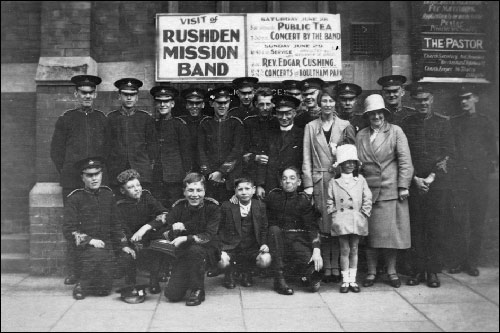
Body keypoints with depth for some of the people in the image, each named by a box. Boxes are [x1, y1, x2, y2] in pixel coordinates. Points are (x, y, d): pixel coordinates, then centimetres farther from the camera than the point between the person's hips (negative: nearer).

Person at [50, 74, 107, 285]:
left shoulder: (103, 119, 11)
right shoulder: (66, 119, 9)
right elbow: (56, 151, 10)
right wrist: (66, 172, 3)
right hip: (72, 181, 0)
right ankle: (73, 272, 6)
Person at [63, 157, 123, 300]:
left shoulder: (108, 194, 11)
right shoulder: (74, 198, -2)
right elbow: (69, 230, -6)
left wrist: (121, 245, 13)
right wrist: (89, 240, -18)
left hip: (106, 244, 4)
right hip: (85, 246, -3)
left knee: (104, 289, -9)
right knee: (99, 255, -37)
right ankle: (82, 284, -11)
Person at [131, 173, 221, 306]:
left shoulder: (212, 207, -14)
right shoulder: (179, 206, -5)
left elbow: (209, 236, -21)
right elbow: (165, 232, -8)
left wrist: (185, 238, -32)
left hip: (208, 251, -3)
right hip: (184, 253, 3)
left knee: (195, 249, -38)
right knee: (172, 295, -11)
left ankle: (198, 291, -16)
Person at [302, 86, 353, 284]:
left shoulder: (345, 126, 7)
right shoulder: (311, 127, 10)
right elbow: (307, 158, 6)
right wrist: (308, 184, -1)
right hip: (319, 180, 1)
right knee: (322, 226, 0)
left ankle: (336, 267, 8)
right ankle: (326, 267, 8)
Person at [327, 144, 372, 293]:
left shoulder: (360, 180, 6)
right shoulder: (333, 182, 3)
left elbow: (367, 199, 5)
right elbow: (329, 202, 6)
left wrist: (363, 214, -3)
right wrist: (335, 214, -3)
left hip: (357, 220, 2)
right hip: (341, 221, -1)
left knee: (354, 250, 8)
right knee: (345, 250, 0)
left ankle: (353, 280, 16)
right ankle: (345, 281, 9)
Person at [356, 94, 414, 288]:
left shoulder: (395, 131, 4)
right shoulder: (361, 136, 11)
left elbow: (404, 160, -1)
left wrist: (403, 186, -7)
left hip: (391, 190, -2)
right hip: (369, 190, 2)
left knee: (391, 231, 2)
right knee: (370, 233, 4)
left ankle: (391, 271, 15)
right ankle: (371, 272, 15)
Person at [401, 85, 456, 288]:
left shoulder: (442, 123, 8)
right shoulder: (406, 124, 8)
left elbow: (449, 153, 2)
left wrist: (432, 176, -9)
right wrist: (415, 178, -6)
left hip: (438, 183, 0)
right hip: (414, 183, 0)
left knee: (436, 229, 1)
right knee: (415, 229, 2)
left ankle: (433, 271, 9)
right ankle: (418, 270, 10)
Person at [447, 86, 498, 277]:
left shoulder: (485, 122, 12)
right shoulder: (454, 122, 13)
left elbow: (492, 149, 11)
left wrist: (491, 163, -5)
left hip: (479, 177, 0)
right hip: (459, 176, 0)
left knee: (477, 221, 2)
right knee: (459, 220, -3)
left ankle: (472, 262, 10)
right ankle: (458, 261, 5)